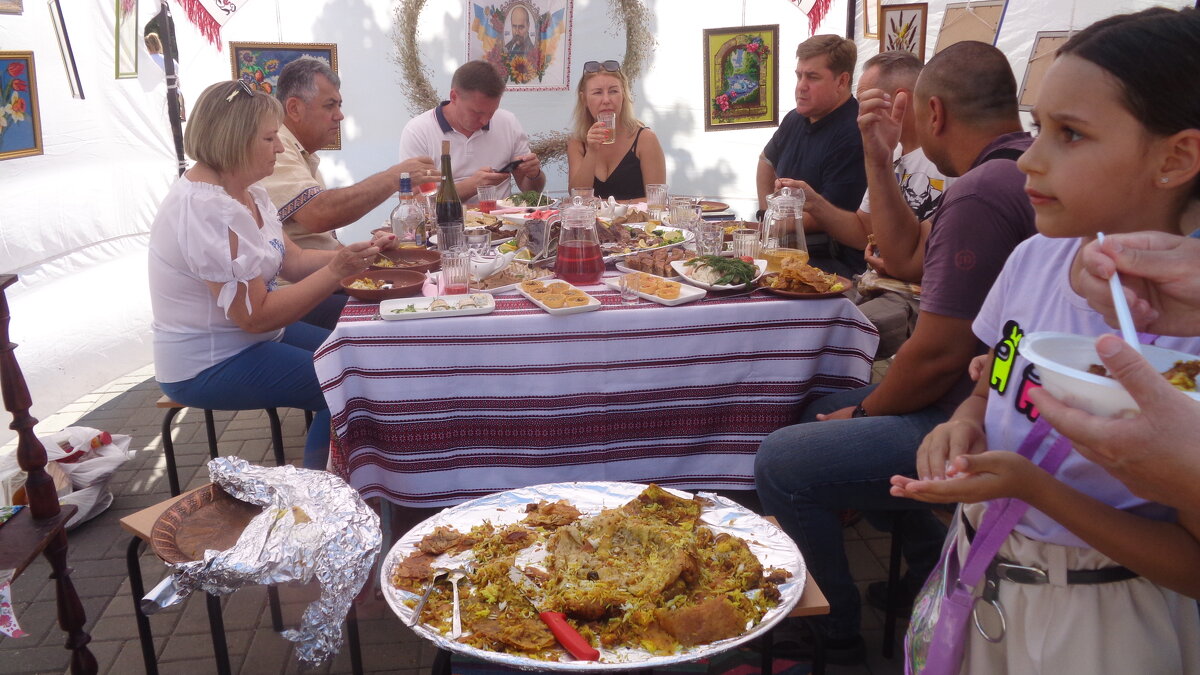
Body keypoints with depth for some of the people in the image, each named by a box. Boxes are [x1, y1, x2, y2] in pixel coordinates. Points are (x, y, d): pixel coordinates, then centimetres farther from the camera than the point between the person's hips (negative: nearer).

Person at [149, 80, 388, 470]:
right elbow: (256, 316, -25)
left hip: (250, 339, 10)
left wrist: (357, 256, -11)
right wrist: (336, 272, -27)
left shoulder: (247, 193, 4)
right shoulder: (206, 211, -25)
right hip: (208, 367, -10)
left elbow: (292, 261, 4)